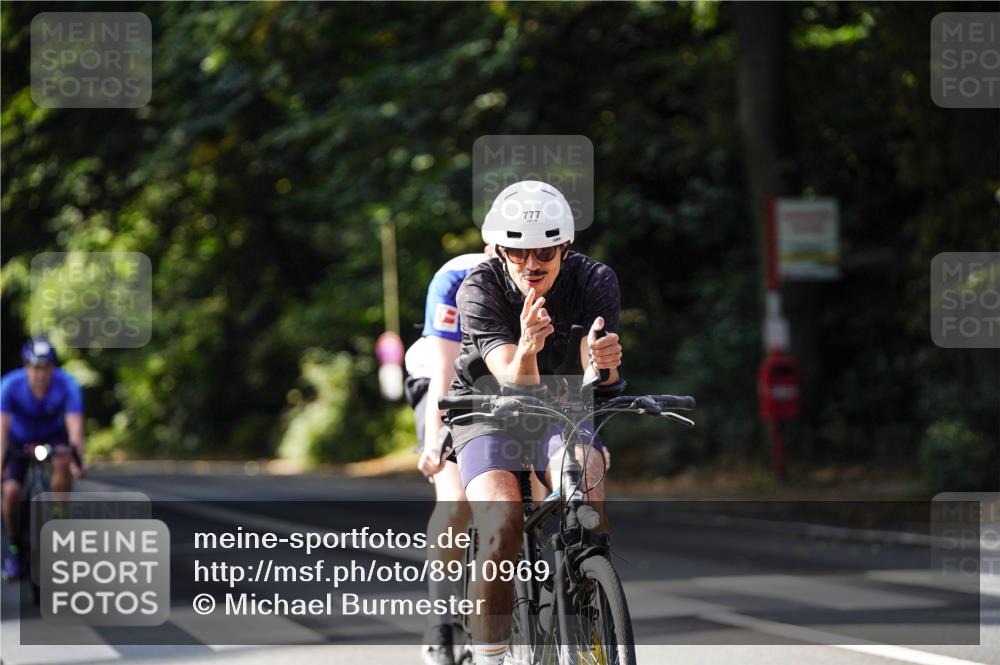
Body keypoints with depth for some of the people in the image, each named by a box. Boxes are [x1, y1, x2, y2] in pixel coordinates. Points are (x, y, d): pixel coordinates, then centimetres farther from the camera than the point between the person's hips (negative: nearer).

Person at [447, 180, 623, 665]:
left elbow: (591, 384, -25)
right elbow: (517, 386, -31)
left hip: (560, 411, 2)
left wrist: (602, 363, -49)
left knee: (587, 497, -28)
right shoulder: (478, 289, -22)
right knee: (502, 523, -27)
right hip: (487, 411, -1)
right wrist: (526, 348, -53)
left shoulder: (594, 281, -16)